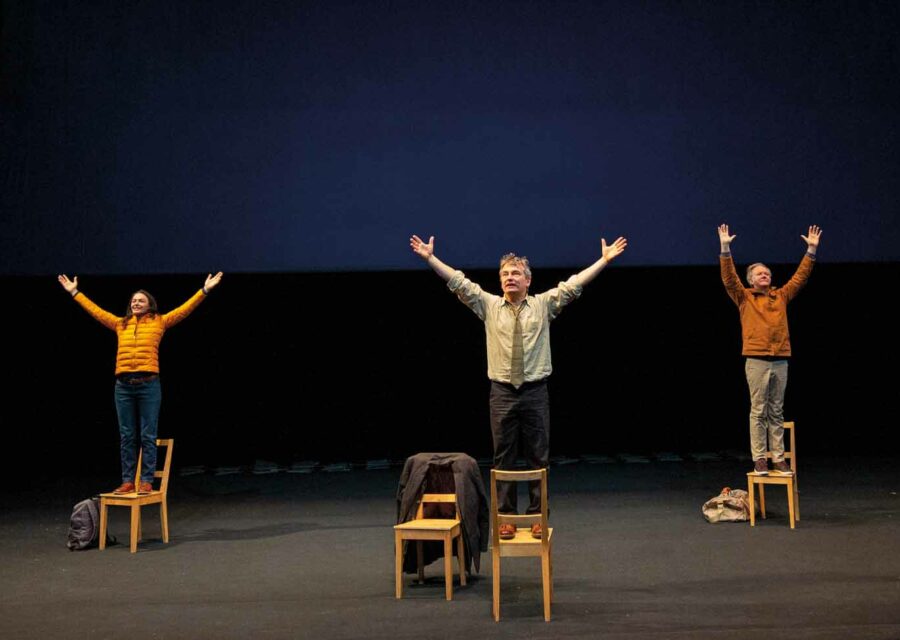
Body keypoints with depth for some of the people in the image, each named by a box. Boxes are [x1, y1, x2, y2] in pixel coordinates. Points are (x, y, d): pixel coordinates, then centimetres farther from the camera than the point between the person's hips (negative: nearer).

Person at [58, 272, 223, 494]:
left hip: (148, 384, -3)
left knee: (148, 436, -1)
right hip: (123, 385, 3)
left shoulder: (159, 322, 9)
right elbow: (95, 310, 24)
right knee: (127, 436, 6)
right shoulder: (120, 324, 17)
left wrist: (204, 290, 0)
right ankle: (128, 481, 10)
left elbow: (185, 309, 5)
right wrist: (74, 292, 28)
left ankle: (146, 481, 3)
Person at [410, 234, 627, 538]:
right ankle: (505, 517, 14)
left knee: (538, 458, 5)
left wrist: (605, 260, -5)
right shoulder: (489, 305, 6)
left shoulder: (543, 305, 5)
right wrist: (430, 258, -6)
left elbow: (573, 284, 0)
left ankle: (538, 517, 14)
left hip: (535, 393, 0)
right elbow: (459, 283, 1)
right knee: (503, 459, 5)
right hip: (502, 393, 0)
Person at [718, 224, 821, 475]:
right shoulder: (744, 297, 5)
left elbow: (800, 277, 16)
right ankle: (759, 459, 2)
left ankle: (778, 459, 10)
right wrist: (725, 248, -14)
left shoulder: (781, 296, 15)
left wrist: (811, 250, 11)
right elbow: (729, 278, -5)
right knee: (758, 412, -1)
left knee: (777, 413, 7)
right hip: (757, 361, -3)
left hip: (780, 361, 3)